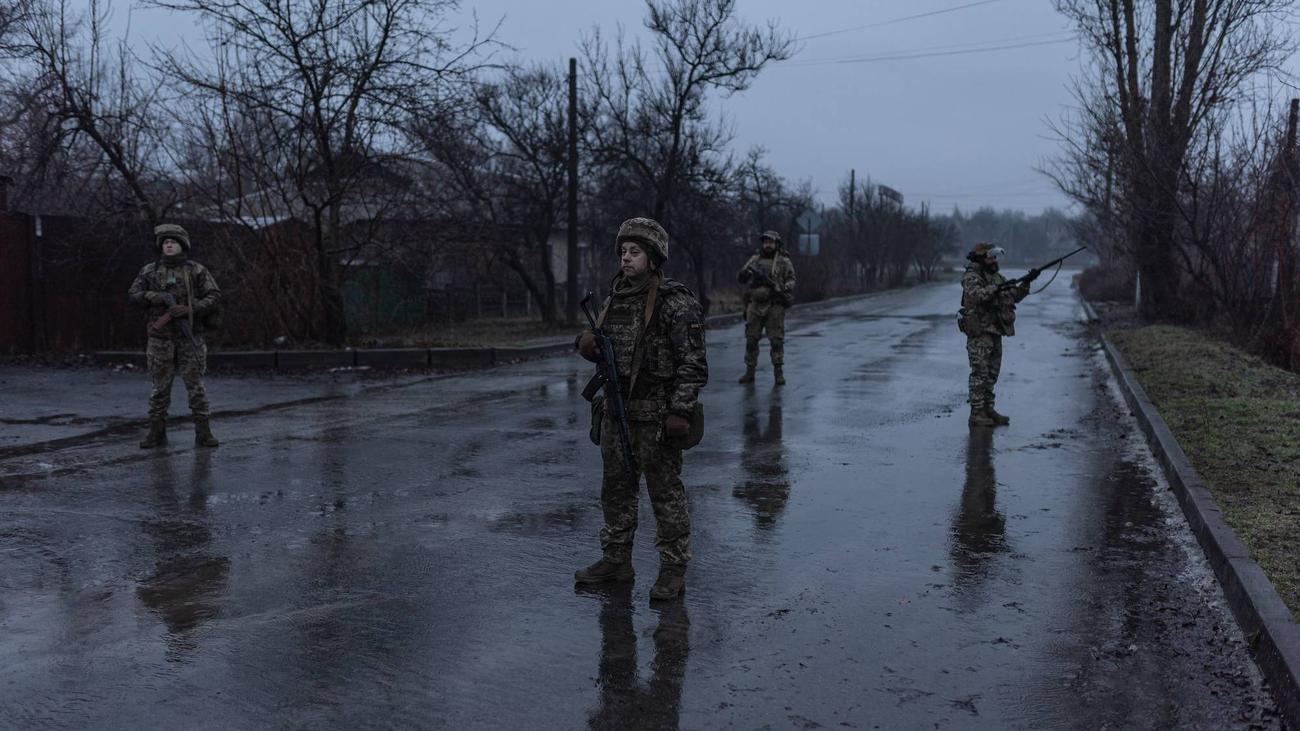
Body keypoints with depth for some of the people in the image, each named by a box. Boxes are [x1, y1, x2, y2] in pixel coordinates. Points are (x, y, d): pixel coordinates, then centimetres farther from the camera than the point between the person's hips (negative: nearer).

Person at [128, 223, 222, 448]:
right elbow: (133, 295, 9)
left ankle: (203, 432, 4)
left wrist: (189, 308, -18)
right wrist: (151, 297, -12)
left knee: (196, 385, -1)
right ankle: (156, 433, 14)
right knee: (160, 387, 7)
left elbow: (214, 296, -4)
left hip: (190, 337, -2)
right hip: (160, 338, 2)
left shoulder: (197, 270, 1)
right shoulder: (149, 270, 8)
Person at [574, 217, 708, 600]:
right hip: (618, 411, 8)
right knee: (615, 489, 15)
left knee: (666, 492, 1)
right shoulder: (615, 298, 10)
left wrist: (680, 412, -21)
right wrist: (588, 344, -2)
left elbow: (693, 364, -15)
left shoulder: (677, 304, -12)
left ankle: (673, 569, 12)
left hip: (657, 417, -7)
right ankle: (616, 561, 28)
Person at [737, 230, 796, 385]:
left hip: (775, 306, -3)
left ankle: (778, 373, 1)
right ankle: (749, 372, 11)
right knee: (751, 339, 3)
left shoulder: (784, 261, 3)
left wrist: (783, 288, -18)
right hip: (755, 305, 3)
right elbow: (741, 278, 9)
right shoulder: (754, 260, 10)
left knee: (776, 340, -4)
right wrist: (744, 273, -14)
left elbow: (791, 280, 2)